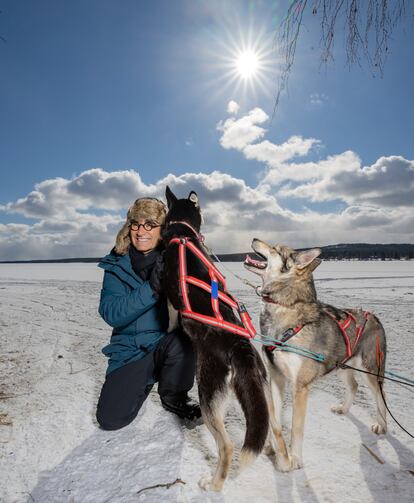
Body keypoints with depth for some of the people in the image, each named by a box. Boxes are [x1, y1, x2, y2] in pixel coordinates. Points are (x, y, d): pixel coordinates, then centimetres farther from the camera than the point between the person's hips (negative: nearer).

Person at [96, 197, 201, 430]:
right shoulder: (116, 265, -5)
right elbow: (111, 314, -16)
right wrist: (151, 289, -31)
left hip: (170, 341, -1)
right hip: (131, 349, 1)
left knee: (182, 339, -34)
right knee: (110, 419, -10)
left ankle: (174, 396, -2)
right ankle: (145, 381, 23)